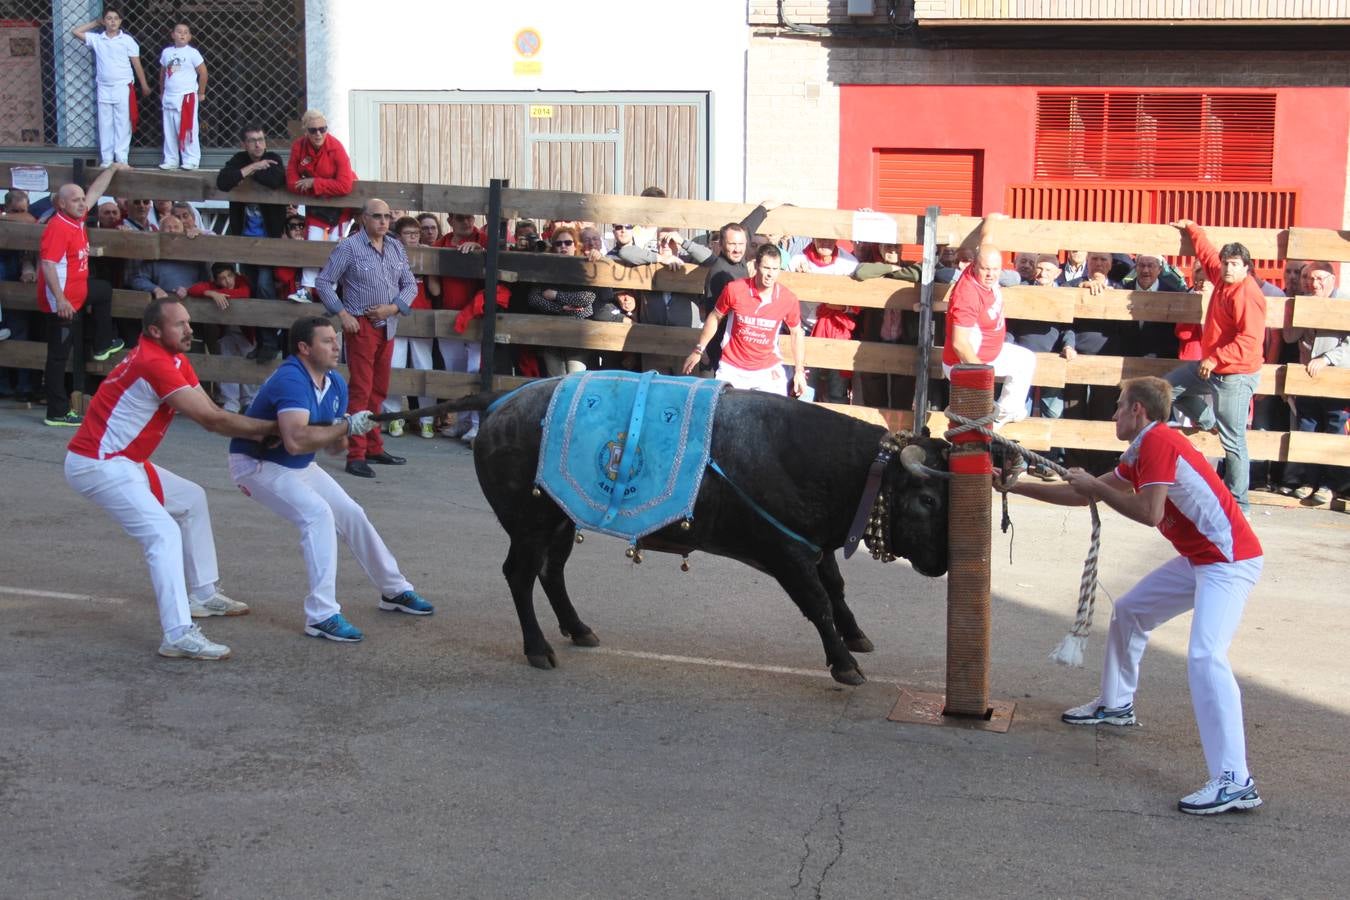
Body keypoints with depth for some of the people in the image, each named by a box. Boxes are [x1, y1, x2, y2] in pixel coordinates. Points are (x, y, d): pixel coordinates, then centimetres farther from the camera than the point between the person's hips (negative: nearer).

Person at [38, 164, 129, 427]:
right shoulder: (58, 228, -23)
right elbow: (47, 264, -30)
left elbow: (95, 191, 21)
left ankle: (103, 345, 44)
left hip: (77, 291, 10)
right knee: (59, 354, -5)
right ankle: (57, 413, 0)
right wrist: (60, 300, -35)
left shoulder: (77, 219, 4)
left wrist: (113, 168, 28)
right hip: (62, 301, -10)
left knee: (104, 290, 34)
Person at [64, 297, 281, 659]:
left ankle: (203, 594, 28)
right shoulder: (153, 363, -22)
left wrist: (261, 434, -13)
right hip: (98, 464, -11)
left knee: (192, 500, 23)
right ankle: (179, 635, -30)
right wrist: (271, 428, -15)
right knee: (164, 533, -22)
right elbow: (210, 419, -23)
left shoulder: (175, 360, 9)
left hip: (123, 462, 11)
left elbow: (212, 414, 2)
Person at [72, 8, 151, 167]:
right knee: (105, 125, 4)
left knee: (122, 124, -2)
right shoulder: (96, 39, 5)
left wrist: (144, 85, 4)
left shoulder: (127, 40, -1)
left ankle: (121, 159, 0)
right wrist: (95, 23, 8)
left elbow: (136, 64, 2)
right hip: (103, 89, 3)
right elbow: (75, 32, 6)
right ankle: (106, 159, 8)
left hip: (123, 88, -3)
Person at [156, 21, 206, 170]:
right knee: (169, 130, 7)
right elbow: (163, 73, 17)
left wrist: (201, 93, 0)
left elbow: (203, 73, -3)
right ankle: (171, 160, 14)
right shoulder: (166, 52, 7)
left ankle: (191, 160, 0)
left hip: (187, 96, -5)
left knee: (188, 129, -4)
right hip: (169, 97, 5)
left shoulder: (192, 53, -6)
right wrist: (162, 92, 16)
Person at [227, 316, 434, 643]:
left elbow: (334, 446, 5)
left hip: (298, 466, 9)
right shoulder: (291, 380, -29)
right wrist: (347, 426, -36)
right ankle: (322, 616, -27)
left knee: (351, 514, 12)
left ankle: (394, 590, 31)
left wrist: (341, 437, -18)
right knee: (317, 512, -27)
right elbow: (295, 441, -43)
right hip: (258, 464, -9)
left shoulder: (336, 383, -2)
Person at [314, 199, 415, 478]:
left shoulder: (396, 248, 9)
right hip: (362, 326, -6)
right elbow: (323, 282, -4)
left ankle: (374, 448, 24)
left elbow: (410, 284, 12)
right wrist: (342, 314, -12)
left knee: (379, 391, 14)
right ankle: (356, 455, -6)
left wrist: (393, 307, -6)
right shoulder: (349, 247, -7)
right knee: (361, 390, -8)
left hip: (387, 326, 6)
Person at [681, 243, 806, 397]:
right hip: (731, 369, 0)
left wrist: (799, 371, 5)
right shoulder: (734, 290, -14)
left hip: (769, 371, 0)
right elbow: (715, 317, 3)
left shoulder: (789, 299, -11)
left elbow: (796, 333, 6)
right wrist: (698, 350, 7)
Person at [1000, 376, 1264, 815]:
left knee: (1205, 656, -24)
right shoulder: (1141, 453, 14)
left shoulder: (1158, 442, -16)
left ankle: (1234, 782, -27)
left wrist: (1096, 486, -12)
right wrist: (1016, 486, 22)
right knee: (1129, 611, 22)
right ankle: (1116, 704, 42)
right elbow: (1082, 495, 20)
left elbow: (1150, 513, -24)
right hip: (1198, 558, 11)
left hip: (1229, 560, -11)